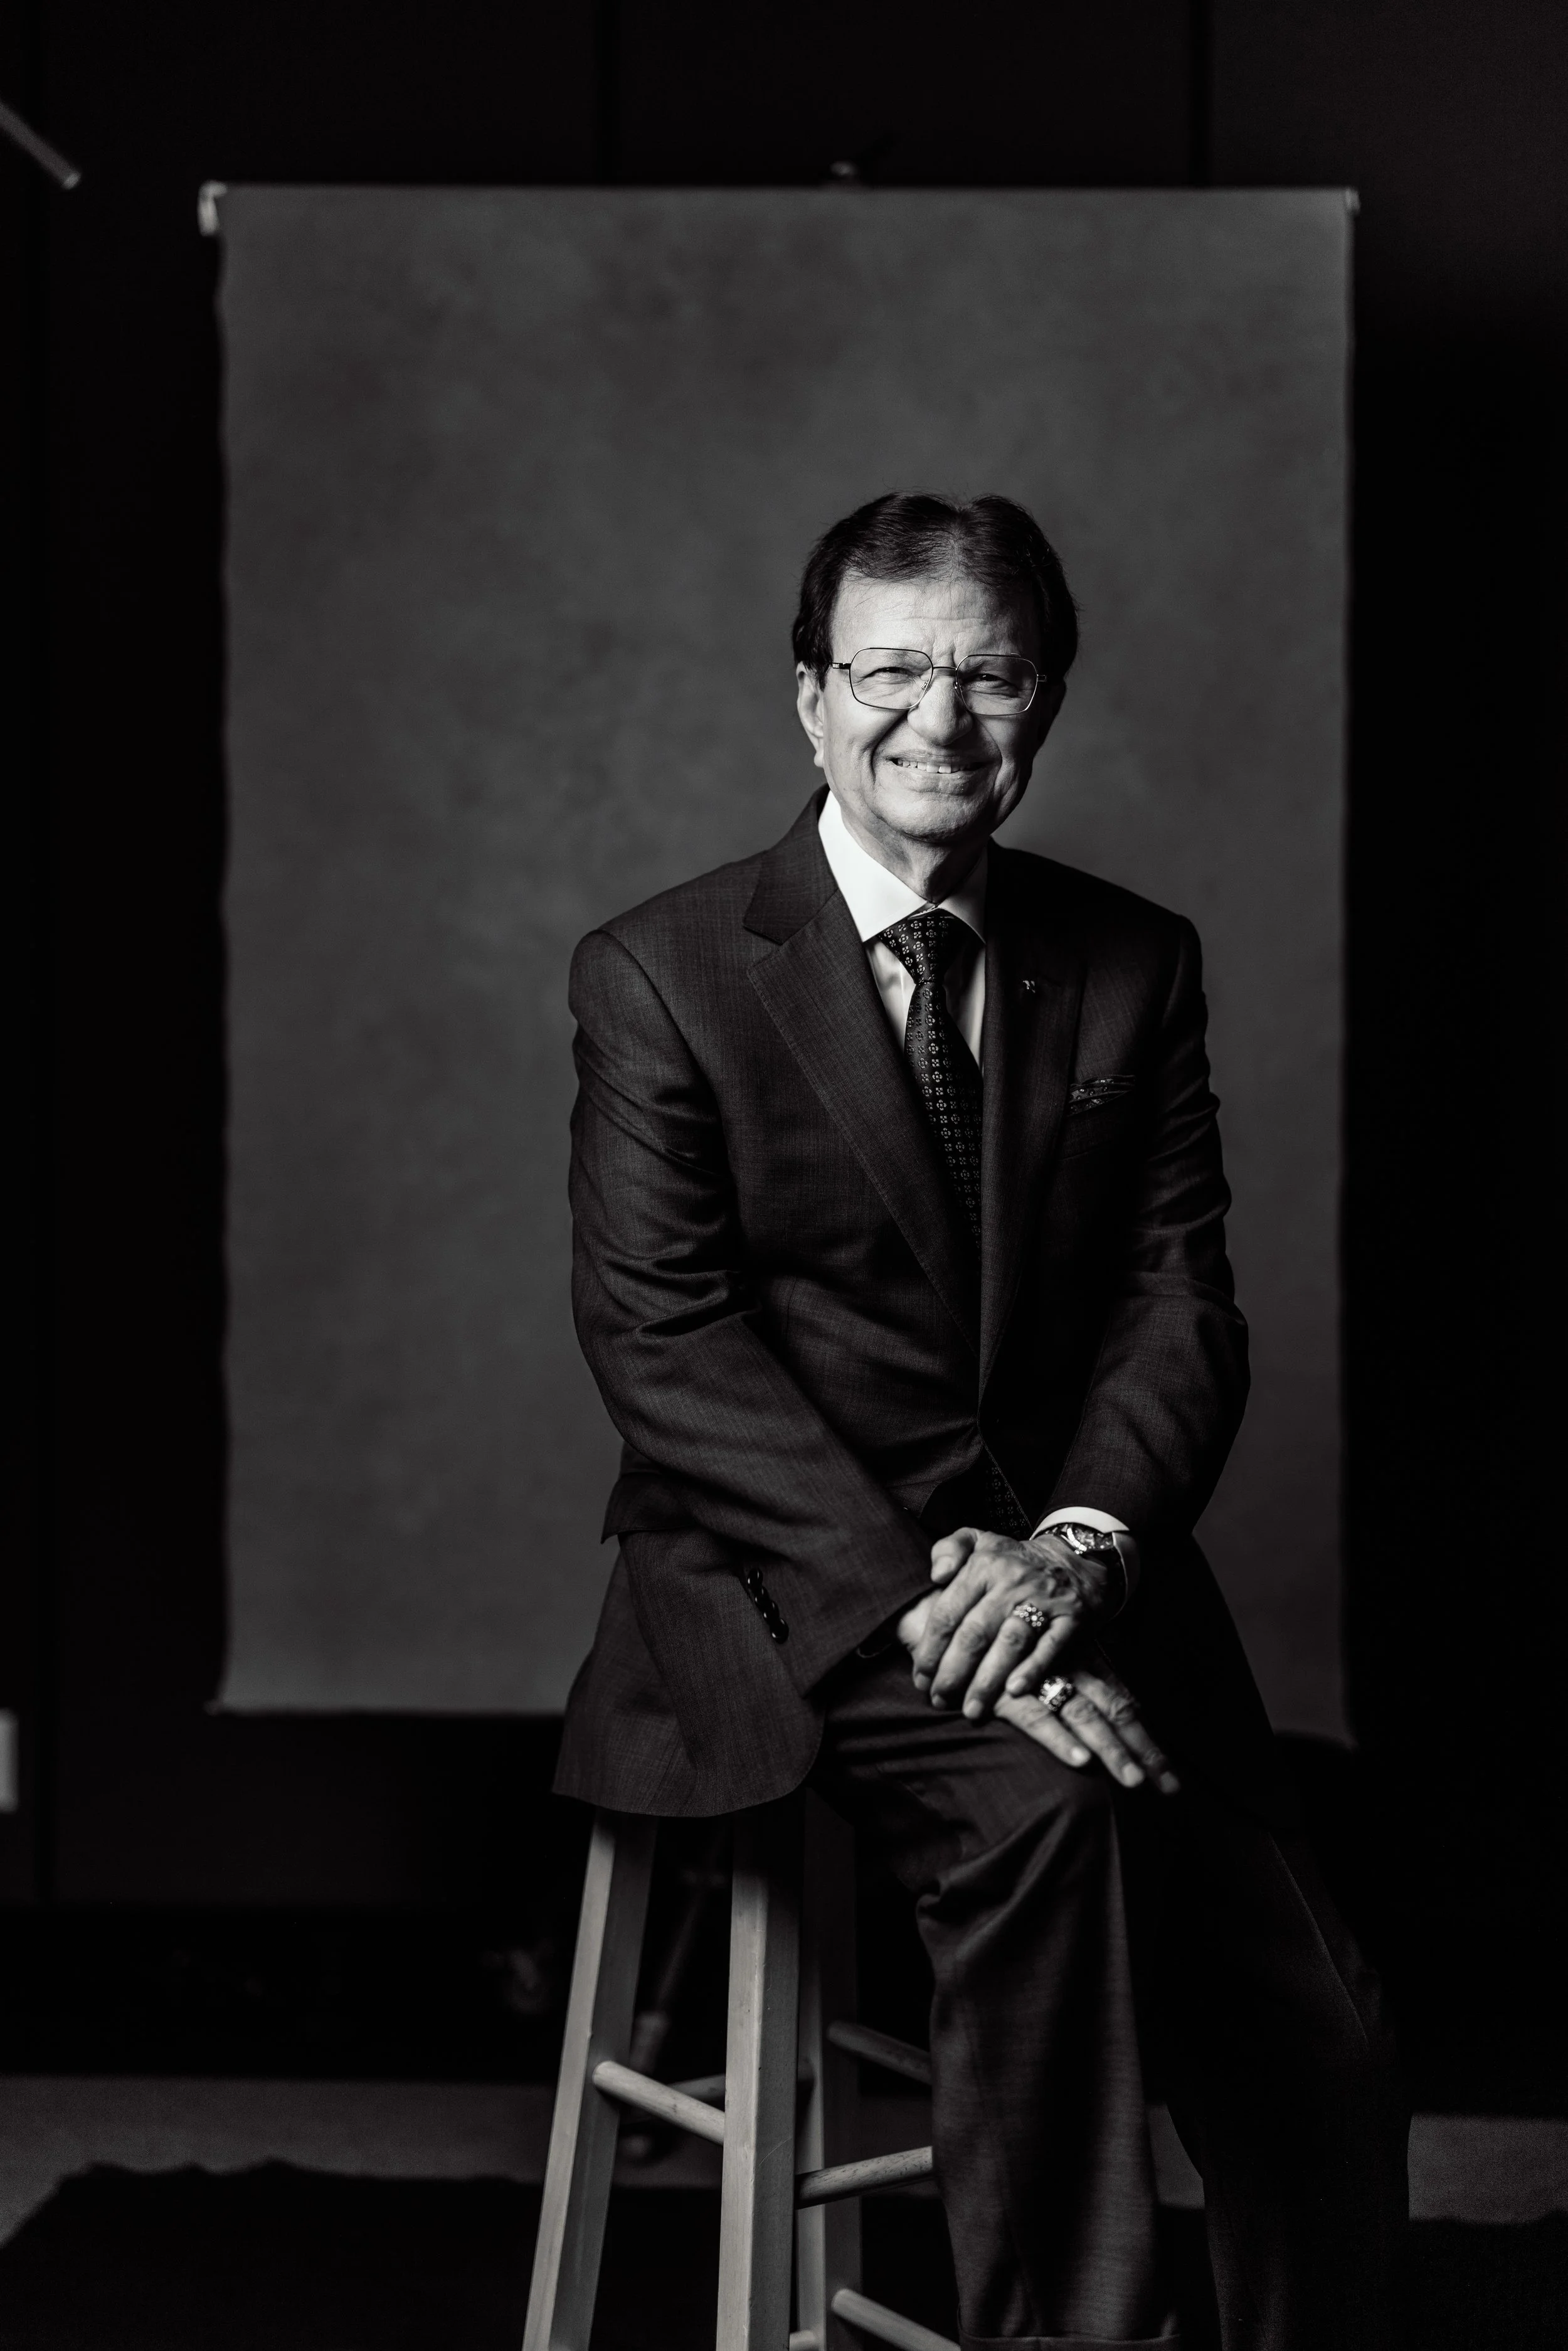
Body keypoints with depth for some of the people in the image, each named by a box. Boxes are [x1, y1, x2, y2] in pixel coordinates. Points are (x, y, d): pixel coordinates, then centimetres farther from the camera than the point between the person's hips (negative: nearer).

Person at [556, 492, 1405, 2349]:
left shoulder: (1135, 968, 11)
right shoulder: (659, 975, -1)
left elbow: (1182, 1300, 4)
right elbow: (661, 1344, -9)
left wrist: (1079, 1545, -17)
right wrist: (920, 1593, -20)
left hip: (1072, 1581, 4)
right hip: (790, 1588, -4)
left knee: (1318, 2056, -10)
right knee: (1043, 1812, -33)